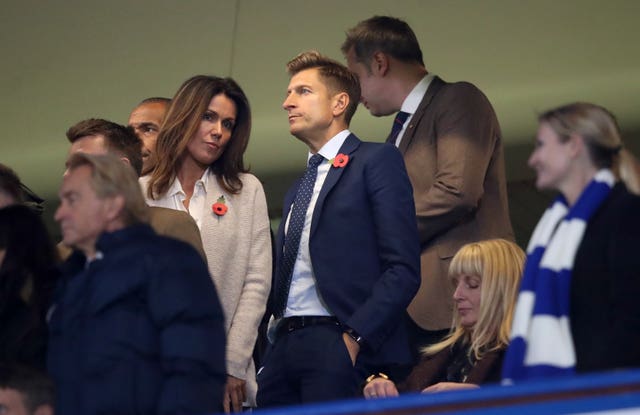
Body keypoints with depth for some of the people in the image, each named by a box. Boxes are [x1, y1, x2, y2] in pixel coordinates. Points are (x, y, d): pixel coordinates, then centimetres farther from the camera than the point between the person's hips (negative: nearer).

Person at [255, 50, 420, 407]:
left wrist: (356, 338, -18)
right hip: (285, 347, 7)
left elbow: (403, 269, -9)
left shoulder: (376, 161, 1)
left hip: (340, 346, -7)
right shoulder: (298, 190, 26)